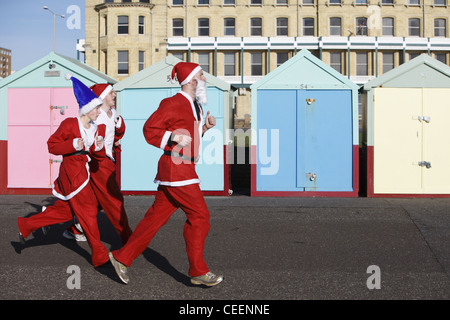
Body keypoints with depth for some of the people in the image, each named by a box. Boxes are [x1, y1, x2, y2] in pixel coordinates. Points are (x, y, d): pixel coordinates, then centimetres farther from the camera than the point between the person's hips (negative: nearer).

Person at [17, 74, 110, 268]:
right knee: (87, 210, -4)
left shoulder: (97, 129, 9)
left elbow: (97, 156, 9)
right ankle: (99, 256, 4)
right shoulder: (69, 124, -10)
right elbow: (52, 146, -9)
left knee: (65, 210, 15)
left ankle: (26, 225, 28)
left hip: (83, 170, 8)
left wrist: (99, 148, -14)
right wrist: (73, 145, -23)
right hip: (72, 170, -8)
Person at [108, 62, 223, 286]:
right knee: (199, 215, -5)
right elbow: (149, 129, -12)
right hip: (176, 168, -10)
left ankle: (122, 257, 19)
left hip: (185, 168, 10)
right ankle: (198, 272, 5)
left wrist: (204, 127, 8)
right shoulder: (173, 103, -12)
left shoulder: (194, 105, 17)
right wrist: (174, 137, -24)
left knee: (157, 215, 11)